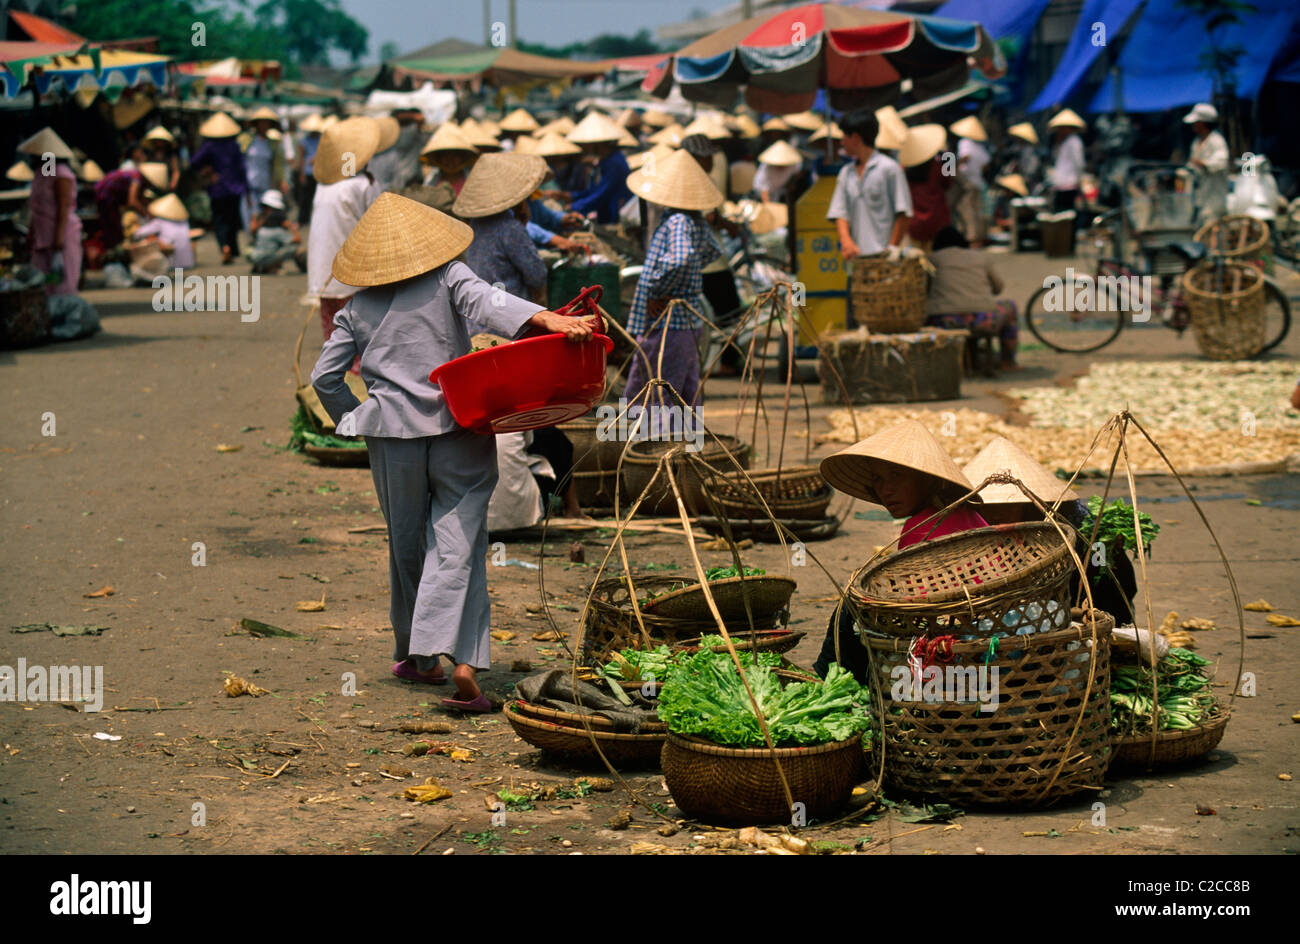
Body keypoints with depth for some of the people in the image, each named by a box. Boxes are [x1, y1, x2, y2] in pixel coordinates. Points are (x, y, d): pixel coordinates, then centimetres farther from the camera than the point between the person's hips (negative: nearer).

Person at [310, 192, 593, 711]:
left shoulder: (357, 309, 11)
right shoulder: (449, 278, 3)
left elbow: (324, 377, 12)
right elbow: (485, 302, -18)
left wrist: (354, 418, 26)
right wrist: (545, 318, -32)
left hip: (393, 438, 2)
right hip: (460, 431, -2)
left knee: (406, 545, 17)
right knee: (457, 545, -8)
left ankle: (414, 654, 28)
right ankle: (462, 661, -24)